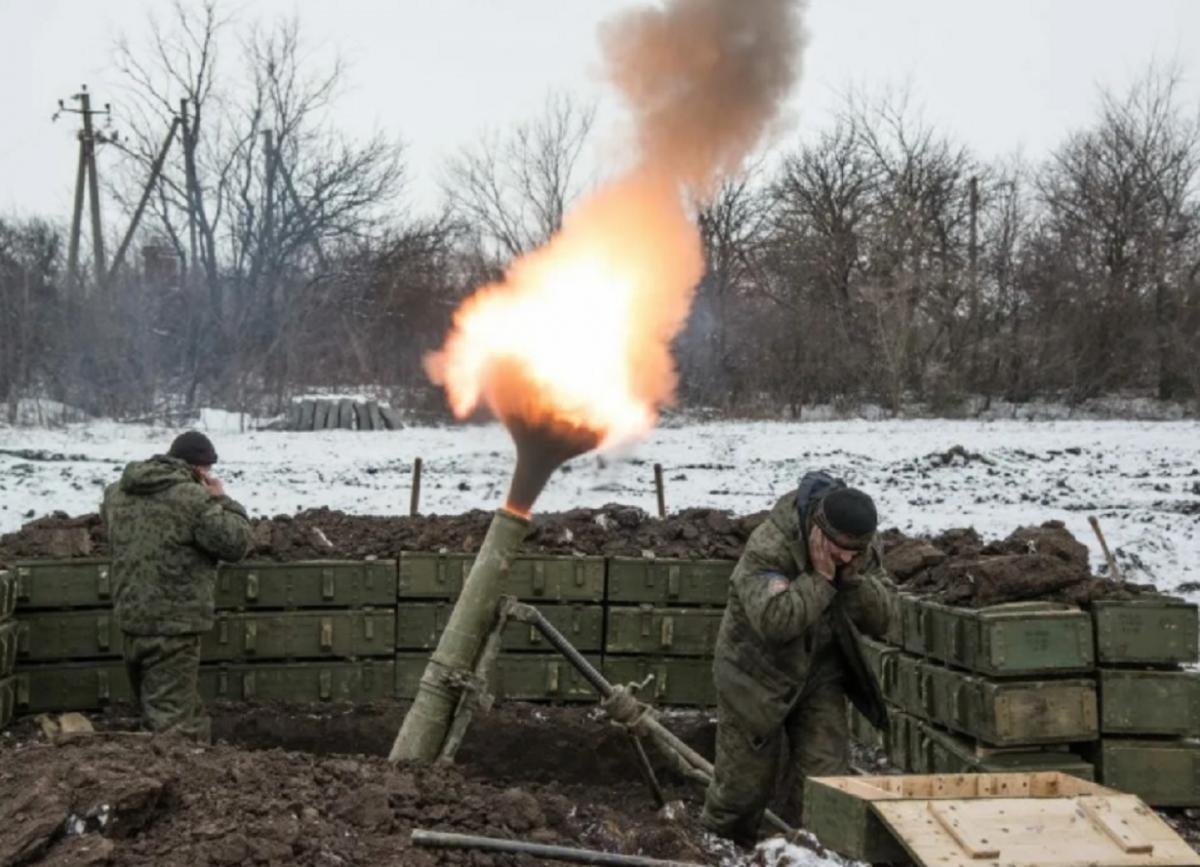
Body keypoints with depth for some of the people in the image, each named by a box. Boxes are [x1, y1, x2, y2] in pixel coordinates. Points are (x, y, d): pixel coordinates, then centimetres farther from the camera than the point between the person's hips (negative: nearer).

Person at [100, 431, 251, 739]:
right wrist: (221, 500, 2)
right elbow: (235, 543, -13)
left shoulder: (118, 493, 8)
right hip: (174, 623, -8)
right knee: (171, 717, -3)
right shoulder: (193, 498, -16)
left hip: (131, 618, 8)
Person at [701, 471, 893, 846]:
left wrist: (853, 577, -25)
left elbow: (881, 621, -9)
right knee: (745, 782, 8)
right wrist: (820, 577, -35)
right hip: (758, 674, -4)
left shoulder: (863, 551, -9)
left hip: (821, 675, 4)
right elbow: (774, 621, -38)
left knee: (825, 781, -4)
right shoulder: (768, 545, -28)